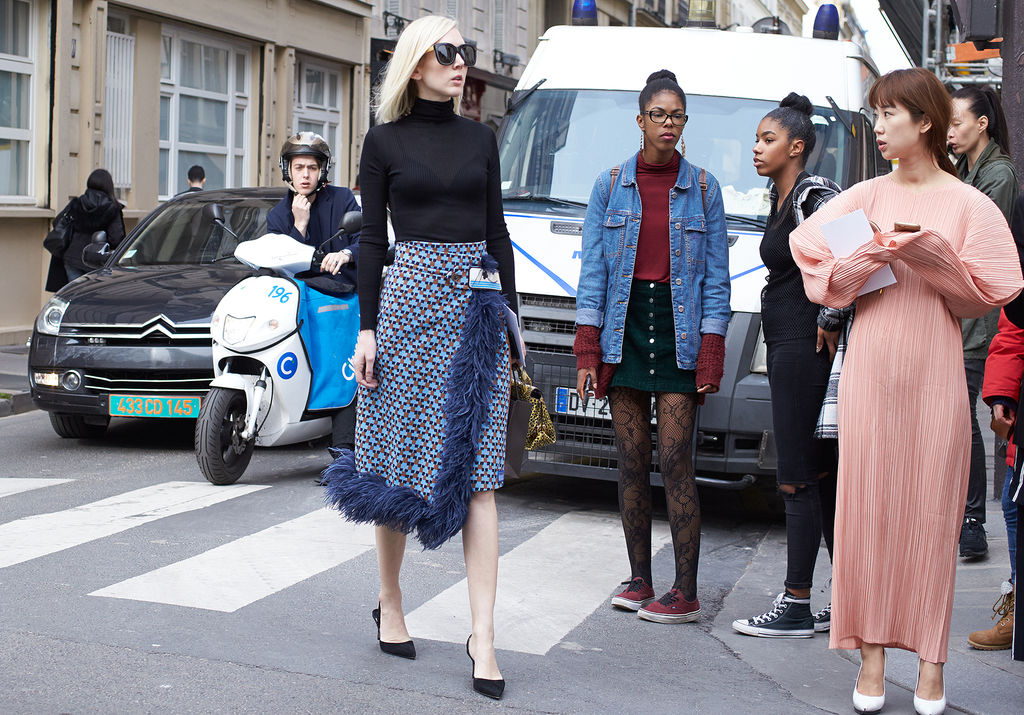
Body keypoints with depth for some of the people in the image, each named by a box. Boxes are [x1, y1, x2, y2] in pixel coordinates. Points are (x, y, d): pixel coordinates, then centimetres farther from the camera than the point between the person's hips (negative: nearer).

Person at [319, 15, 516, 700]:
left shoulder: (480, 138, 13)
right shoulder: (385, 140, 4)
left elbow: (497, 232, 15)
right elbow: (373, 238, 2)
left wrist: (511, 313, 10)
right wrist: (367, 328, -4)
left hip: (478, 306, 2)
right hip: (410, 297, -2)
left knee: (477, 474, -3)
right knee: (400, 462, 3)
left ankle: (483, 635, -5)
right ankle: (390, 606, 22)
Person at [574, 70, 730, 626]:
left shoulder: (702, 188, 6)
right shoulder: (611, 185, 8)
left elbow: (716, 275, 4)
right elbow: (592, 271, 6)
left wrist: (711, 355, -5)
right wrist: (587, 353, -2)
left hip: (680, 331, -2)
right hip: (624, 326, 2)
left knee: (675, 461, -6)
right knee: (632, 460, 4)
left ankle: (684, 593, -2)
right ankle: (639, 580, 14)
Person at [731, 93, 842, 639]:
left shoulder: (814, 195, -12)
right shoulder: (780, 196, 16)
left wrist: (830, 321, -19)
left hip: (804, 345, -10)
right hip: (785, 347, 10)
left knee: (798, 480, -6)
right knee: (823, 476, 12)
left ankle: (796, 606, -1)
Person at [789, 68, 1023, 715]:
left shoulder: (967, 203, 1)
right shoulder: (867, 197, 7)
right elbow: (811, 250, 6)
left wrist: (932, 257, -16)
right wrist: (871, 257, -10)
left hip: (934, 369, -2)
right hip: (871, 364, 2)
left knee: (932, 508, 1)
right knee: (870, 503, 1)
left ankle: (930, 662, 9)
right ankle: (872, 655, 8)